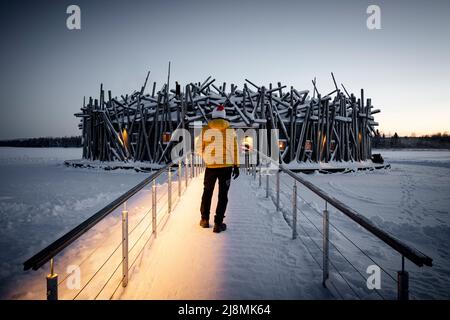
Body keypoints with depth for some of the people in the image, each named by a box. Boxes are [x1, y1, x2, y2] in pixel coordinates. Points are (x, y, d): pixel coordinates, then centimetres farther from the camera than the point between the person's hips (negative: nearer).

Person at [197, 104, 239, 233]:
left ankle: (205, 219, 27)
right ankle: (218, 223, 9)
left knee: (207, 192, 18)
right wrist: (236, 166, 5)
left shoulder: (205, 130, -4)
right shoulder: (230, 130, -3)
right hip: (226, 166, -1)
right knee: (223, 195, 7)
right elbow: (234, 150, -2)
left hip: (210, 166, 1)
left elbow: (199, 150, -1)